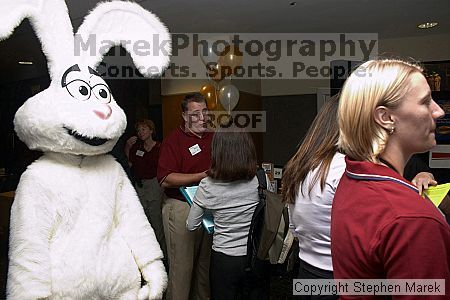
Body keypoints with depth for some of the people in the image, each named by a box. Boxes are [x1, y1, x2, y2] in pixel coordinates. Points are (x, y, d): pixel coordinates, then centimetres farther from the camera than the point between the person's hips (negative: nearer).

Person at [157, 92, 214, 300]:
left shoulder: (213, 137, 11)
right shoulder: (174, 139, -8)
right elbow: (165, 180, -19)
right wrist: (202, 176, -22)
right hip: (181, 208, -6)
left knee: (206, 263, 18)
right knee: (182, 266, 3)